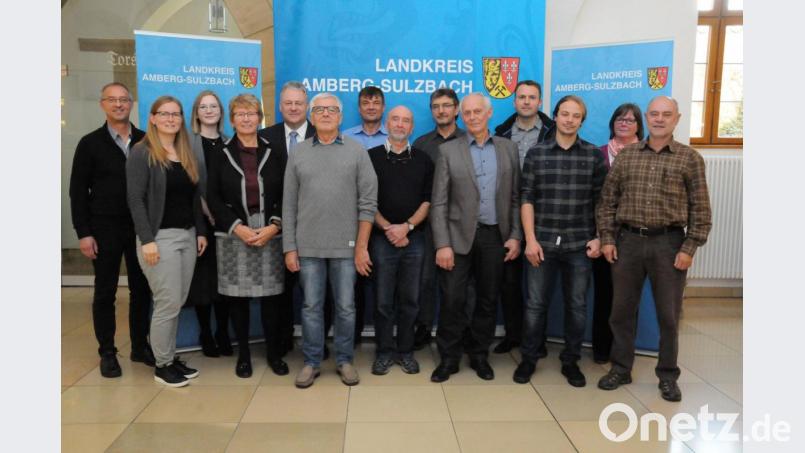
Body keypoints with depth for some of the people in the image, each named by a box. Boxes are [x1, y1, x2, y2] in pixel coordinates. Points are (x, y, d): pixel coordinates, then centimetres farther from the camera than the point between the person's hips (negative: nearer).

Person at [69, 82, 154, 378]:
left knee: (141, 289, 9)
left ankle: (140, 346, 23)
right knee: (105, 292, 6)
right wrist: (83, 233, -8)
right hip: (105, 229, -1)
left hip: (141, 228, 2)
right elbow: (78, 191, -1)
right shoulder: (90, 143, 1)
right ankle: (107, 353, 18)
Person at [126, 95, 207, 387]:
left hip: (187, 235, 6)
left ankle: (171, 357, 23)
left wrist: (201, 231, 10)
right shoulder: (141, 153, -5)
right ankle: (162, 365, 12)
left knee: (177, 303, 11)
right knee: (168, 303, -3)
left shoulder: (187, 155, 14)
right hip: (160, 237, -6)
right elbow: (135, 199, -12)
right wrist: (146, 240, -18)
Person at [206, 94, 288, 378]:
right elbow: (213, 198, 1)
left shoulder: (274, 154, 7)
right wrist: (239, 228, -10)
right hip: (233, 237, 0)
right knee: (237, 296, 4)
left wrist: (273, 226, -9)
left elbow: (286, 196, 5)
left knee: (271, 295, 1)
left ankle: (273, 352, 17)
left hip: (270, 235, 0)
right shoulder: (221, 155, 6)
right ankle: (243, 353, 19)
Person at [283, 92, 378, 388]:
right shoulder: (298, 153, 6)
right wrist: (289, 248, 0)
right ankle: (311, 362, 23)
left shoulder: (357, 151, 1)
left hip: (345, 246, -1)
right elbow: (289, 205, 5)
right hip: (308, 247, 1)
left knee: (345, 307, 8)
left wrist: (361, 246, -7)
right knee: (311, 307, 9)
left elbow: (368, 202, -2)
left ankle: (344, 360, 24)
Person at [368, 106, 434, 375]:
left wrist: (407, 226, -10)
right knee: (383, 300, 4)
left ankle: (405, 351, 20)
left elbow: (428, 200, 4)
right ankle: (384, 352, 16)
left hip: (414, 238, 2)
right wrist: (388, 228, -10)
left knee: (410, 300, 7)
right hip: (381, 238, -1)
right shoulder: (371, 157, 3)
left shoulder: (423, 160, 9)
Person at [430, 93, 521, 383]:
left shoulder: (508, 149, 7)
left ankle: (479, 355, 26)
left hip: (495, 236, 2)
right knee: (452, 300, 0)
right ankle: (449, 358, 16)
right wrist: (442, 244, -11)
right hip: (459, 236, -2)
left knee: (488, 300, 10)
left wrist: (515, 236, 0)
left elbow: (515, 197, 8)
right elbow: (439, 202, -4)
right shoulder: (448, 150, 1)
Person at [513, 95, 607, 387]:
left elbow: (601, 201, 6)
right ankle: (529, 359, 22)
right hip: (543, 243, -1)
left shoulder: (594, 156, 3)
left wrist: (599, 237, -2)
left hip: (579, 245, 1)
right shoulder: (536, 153, 2)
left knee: (577, 306, 10)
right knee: (535, 304, 7)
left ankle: (571, 361, 26)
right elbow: (526, 199, -1)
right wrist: (530, 240, -7)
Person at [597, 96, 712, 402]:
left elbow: (700, 208, -1)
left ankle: (668, 375, 24)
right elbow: (607, 200, 7)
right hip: (628, 240, 2)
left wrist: (689, 248, -7)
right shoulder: (625, 155, 5)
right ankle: (620, 368, 25)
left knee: (668, 314, 7)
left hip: (669, 243, -2)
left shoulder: (690, 158, 0)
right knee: (621, 310, 9)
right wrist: (607, 238, 0)